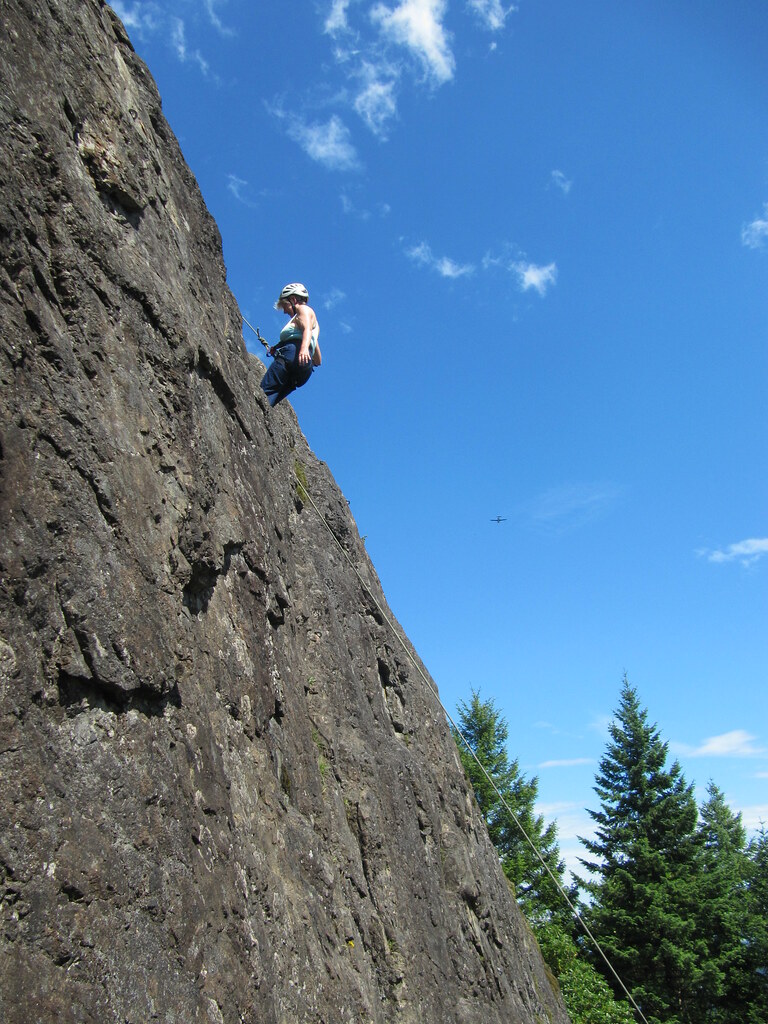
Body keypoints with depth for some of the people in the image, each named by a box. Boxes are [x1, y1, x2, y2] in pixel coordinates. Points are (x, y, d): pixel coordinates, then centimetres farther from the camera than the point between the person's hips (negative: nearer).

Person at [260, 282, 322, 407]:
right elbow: (318, 360, 39)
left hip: (292, 354, -8)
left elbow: (307, 329, -11)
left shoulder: (304, 309, 14)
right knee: (268, 401, -8)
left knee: (264, 393, -26)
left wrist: (304, 347, -30)